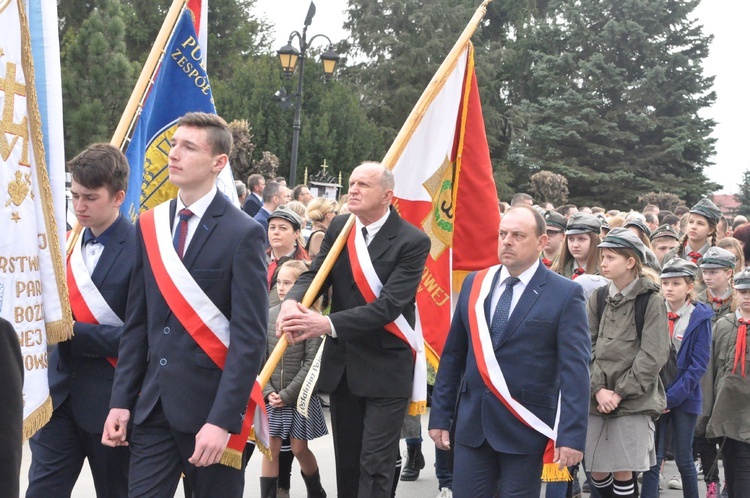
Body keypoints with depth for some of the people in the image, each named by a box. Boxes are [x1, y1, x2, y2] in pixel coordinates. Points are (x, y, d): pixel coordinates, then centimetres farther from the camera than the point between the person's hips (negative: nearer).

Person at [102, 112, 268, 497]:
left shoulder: (243, 234, -9)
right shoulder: (148, 227, 8)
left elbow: (249, 337, -13)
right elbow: (137, 324, 10)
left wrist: (223, 420, -19)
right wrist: (121, 401, 3)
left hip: (210, 407, -4)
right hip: (152, 406, 4)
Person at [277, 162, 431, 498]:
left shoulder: (412, 241, -15)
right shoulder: (339, 228, 5)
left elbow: (389, 304, -23)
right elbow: (315, 273, -1)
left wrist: (328, 324, -31)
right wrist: (291, 302, -25)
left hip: (385, 368, -6)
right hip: (341, 364, 6)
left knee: (375, 465, -5)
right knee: (346, 462, 16)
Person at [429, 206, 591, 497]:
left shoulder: (565, 294, -6)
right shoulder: (474, 284, 7)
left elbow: (574, 370, -11)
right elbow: (453, 356, 11)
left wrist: (572, 435, -17)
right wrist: (440, 416, 8)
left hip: (525, 427, -4)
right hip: (471, 423, 4)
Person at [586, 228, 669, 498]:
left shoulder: (651, 302, -4)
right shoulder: (598, 299, 9)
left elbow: (652, 356, -9)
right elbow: (587, 347, 4)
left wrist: (620, 393, -12)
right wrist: (598, 389, -10)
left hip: (633, 402, -4)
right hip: (597, 400, 4)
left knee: (623, 473, -4)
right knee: (597, 472, 6)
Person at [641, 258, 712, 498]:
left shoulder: (700, 318, -4)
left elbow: (699, 364, -9)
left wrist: (672, 397, -15)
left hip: (684, 398, -2)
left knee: (683, 459, 5)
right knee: (653, 459, -1)